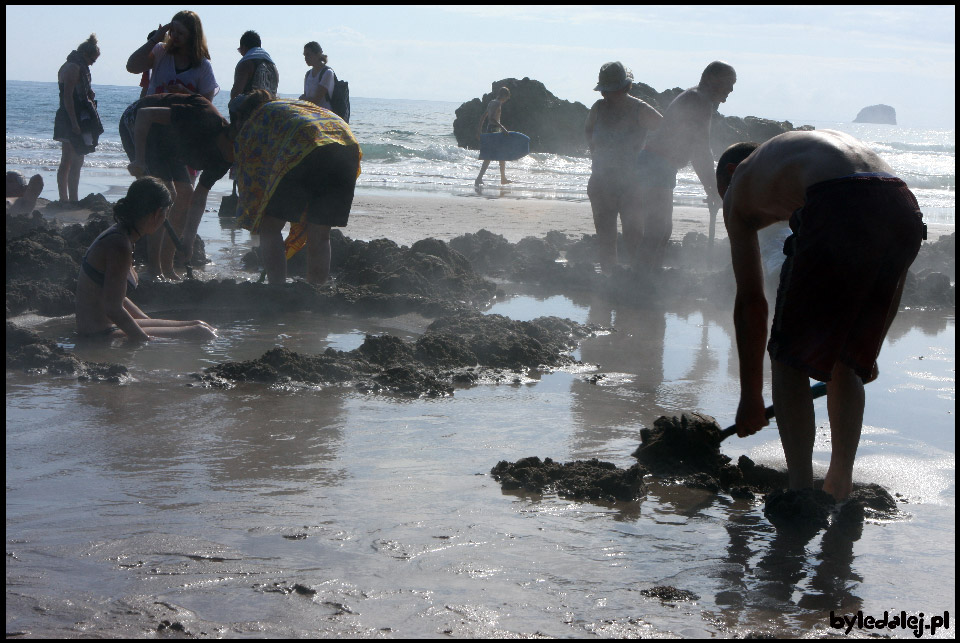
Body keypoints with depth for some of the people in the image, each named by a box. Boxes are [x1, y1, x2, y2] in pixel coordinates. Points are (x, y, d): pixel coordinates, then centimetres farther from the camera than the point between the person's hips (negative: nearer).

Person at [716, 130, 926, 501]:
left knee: (789, 360, 11)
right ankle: (840, 488, 25)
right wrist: (869, 353, 44)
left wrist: (751, 396, 32)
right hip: (906, 214, 6)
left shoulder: (738, 184, 27)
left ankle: (801, 493, 4)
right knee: (848, 362, 22)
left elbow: (750, 302, 25)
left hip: (838, 211, -5)